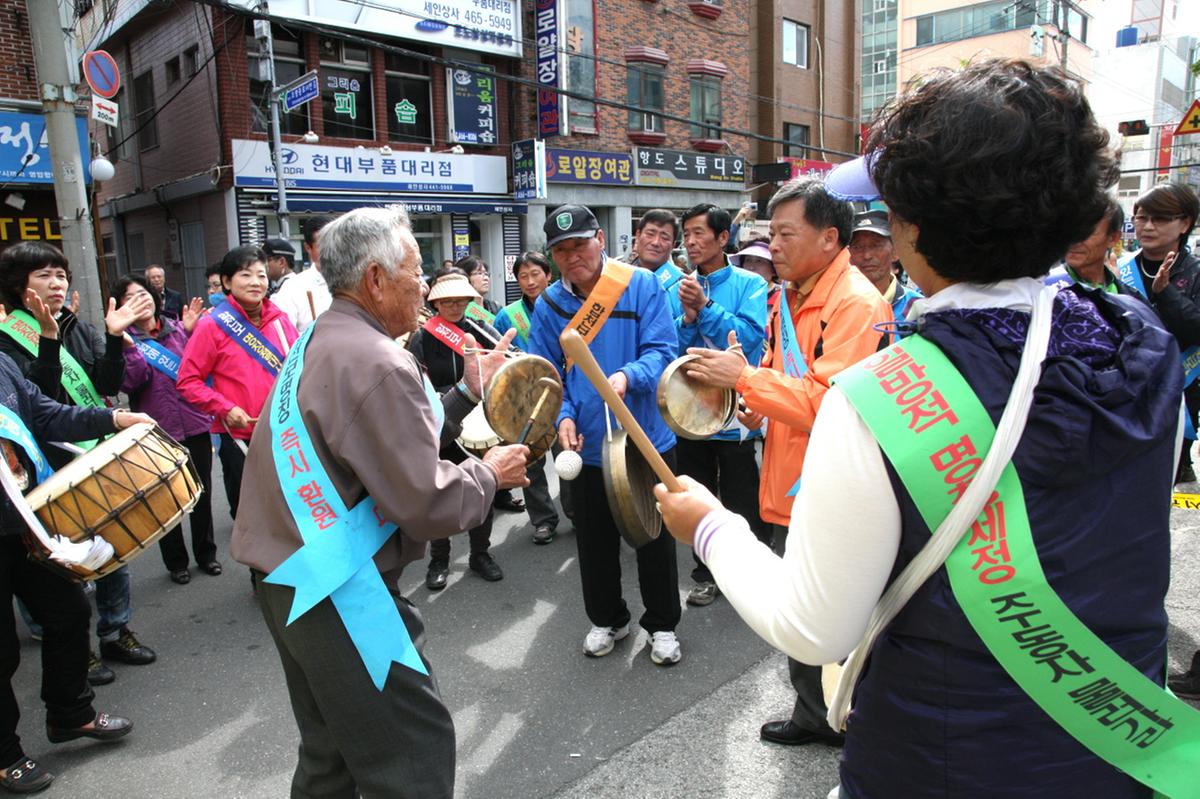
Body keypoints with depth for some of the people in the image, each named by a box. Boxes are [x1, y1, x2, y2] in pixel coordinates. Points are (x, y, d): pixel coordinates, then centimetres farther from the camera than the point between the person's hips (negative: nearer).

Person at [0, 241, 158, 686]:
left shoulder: (77, 328, 7)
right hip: (55, 469, -5)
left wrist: (114, 338, -17)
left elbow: (109, 385, -3)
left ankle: (116, 631, 29)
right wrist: (48, 341, -29)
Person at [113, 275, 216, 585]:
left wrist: (191, 331, -12)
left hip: (195, 425, 2)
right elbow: (130, 384, -16)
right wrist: (128, 348, -26)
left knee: (202, 493, 12)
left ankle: (206, 553, 31)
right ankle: (176, 562, 28)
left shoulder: (177, 329, 4)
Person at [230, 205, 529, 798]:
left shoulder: (318, 341, 9)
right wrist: (489, 474, -6)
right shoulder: (376, 363, -22)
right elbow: (428, 504, -24)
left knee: (333, 751, 25)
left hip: (289, 576, 10)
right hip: (338, 592, -10)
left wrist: (466, 393, 11)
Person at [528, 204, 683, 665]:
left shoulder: (641, 286, -9)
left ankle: (662, 624, 34)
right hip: (586, 446, 3)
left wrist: (628, 375, -34)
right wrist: (563, 416, -15)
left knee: (655, 539, 12)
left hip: (647, 440, -2)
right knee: (594, 541, 17)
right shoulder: (549, 304, 0)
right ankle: (607, 619, 40)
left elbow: (662, 350, -15)